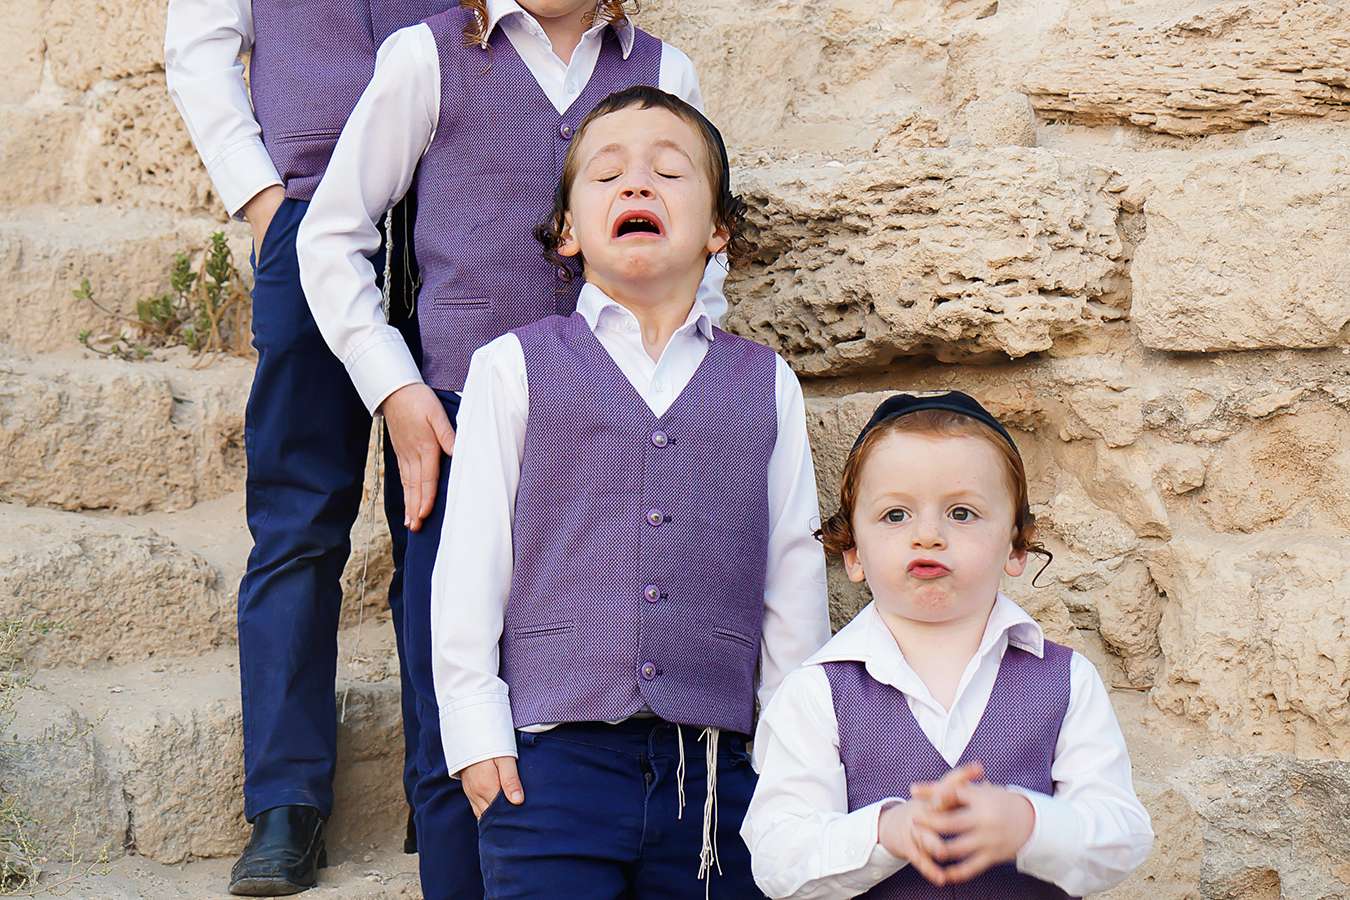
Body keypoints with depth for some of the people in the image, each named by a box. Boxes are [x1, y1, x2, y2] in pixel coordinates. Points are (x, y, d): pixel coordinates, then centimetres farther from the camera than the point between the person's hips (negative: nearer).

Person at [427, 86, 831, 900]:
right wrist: (477, 733, -2)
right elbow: (468, 563, 3)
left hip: (714, 770, 2)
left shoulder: (767, 385, 10)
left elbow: (795, 576, 11)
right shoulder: (514, 369, 5)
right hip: (553, 764, -1)